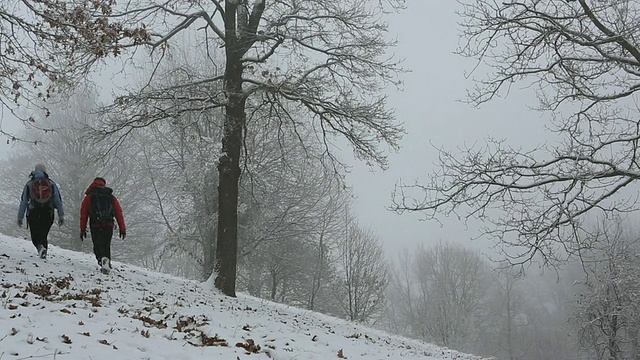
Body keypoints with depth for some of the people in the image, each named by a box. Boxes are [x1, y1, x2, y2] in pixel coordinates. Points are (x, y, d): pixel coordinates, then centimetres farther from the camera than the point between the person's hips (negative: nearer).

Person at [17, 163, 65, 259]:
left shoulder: (29, 184, 4)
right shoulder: (51, 184, 5)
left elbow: (23, 202, 3)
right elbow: (58, 200, 3)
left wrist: (20, 217, 7)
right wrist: (61, 215, 5)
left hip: (33, 214, -1)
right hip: (48, 215, 1)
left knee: (35, 236, 7)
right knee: (43, 235, 15)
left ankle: (40, 247, -22)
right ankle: (43, 253, 6)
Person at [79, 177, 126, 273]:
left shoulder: (89, 197, 11)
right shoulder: (111, 197, 16)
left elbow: (83, 214, 6)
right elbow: (119, 214, 12)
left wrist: (82, 229, 8)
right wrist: (122, 229, 13)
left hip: (95, 225, -2)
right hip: (108, 225, 2)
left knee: (98, 246, 1)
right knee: (106, 246, 15)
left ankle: (103, 259, -26)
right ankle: (107, 265, 5)